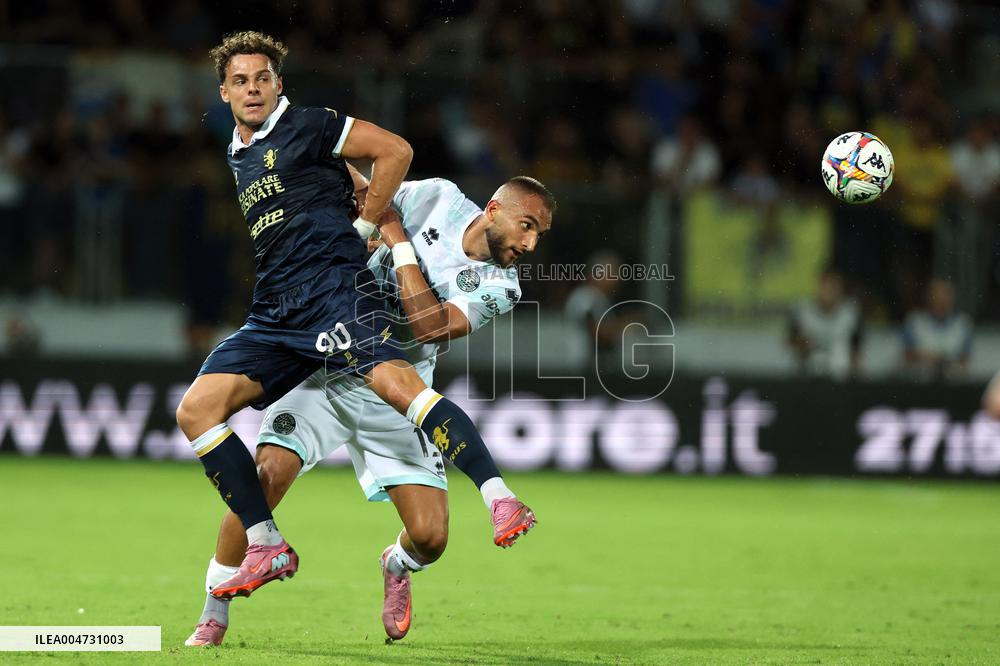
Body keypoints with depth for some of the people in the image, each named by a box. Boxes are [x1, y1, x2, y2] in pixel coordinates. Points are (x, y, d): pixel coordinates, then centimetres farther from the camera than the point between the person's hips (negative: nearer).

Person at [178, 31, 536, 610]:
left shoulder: (305, 126, 3)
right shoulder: (231, 161, 24)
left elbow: (395, 151, -4)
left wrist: (362, 228, -1)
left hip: (330, 290, -7)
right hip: (272, 317, 7)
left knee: (396, 382, -30)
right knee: (196, 410, -7)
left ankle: (500, 497, -35)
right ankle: (268, 547, -5)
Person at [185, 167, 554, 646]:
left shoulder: (499, 287, -7)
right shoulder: (438, 200, -7)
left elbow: (426, 325, -22)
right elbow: (363, 196, 9)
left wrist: (398, 241, -23)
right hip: (328, 370, -1)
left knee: (430, 537, -9)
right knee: (268, 475, -22)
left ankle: (397, 566, 32)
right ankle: (214, 615, -5)